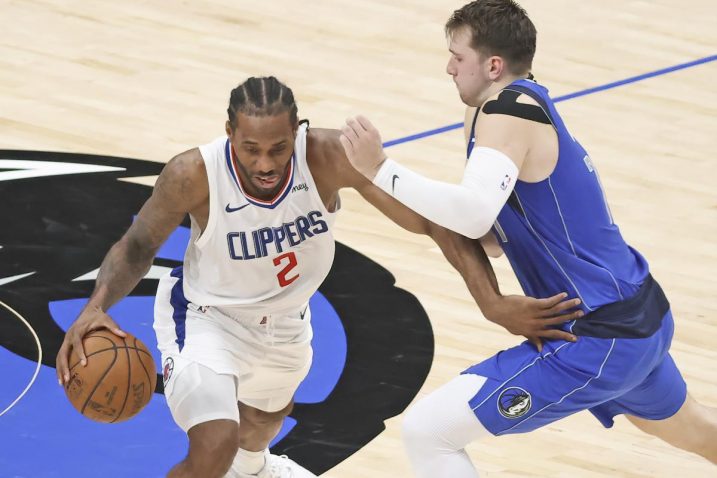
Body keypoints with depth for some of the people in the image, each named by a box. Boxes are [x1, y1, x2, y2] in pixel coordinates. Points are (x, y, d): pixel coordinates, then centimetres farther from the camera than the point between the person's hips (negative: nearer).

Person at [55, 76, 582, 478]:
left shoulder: (331, 156, -35)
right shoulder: (194, 175, -37)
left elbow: (431, 219, -28)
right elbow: (137, 246, -19)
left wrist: (494, 302, -38)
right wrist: (98, 306, -39)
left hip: (285, 316, 4)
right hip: (207, 316, -4)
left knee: (268, 413, 34)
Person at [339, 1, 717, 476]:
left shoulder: (507, 108, -17)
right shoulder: (533, 107, 12)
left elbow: (475, 212, -34)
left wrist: (380, 170, -29)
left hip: (598, 343, -10)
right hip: (645, 317, 10)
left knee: (427, 432, -10)